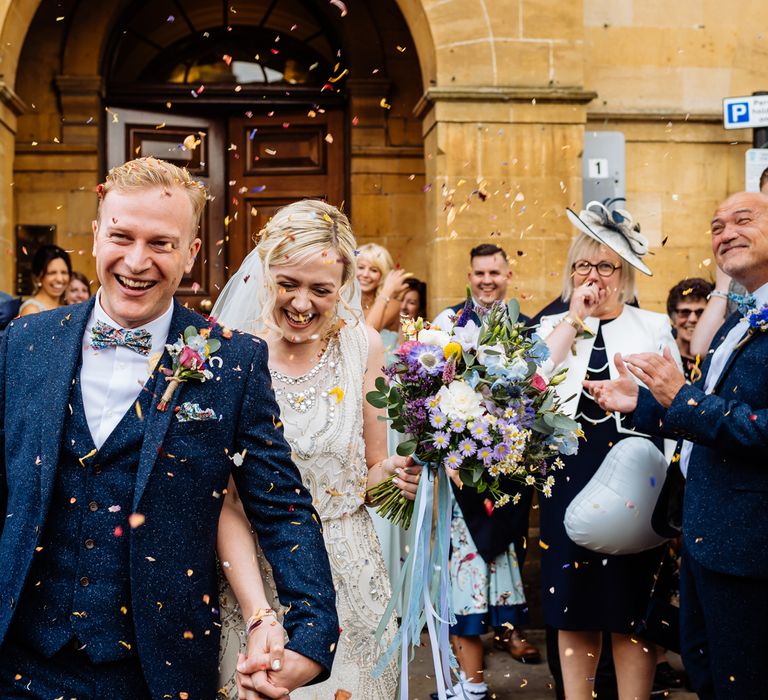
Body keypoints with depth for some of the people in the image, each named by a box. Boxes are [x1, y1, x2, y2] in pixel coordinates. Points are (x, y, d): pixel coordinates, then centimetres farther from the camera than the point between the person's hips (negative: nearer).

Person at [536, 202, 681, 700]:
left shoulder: (655, 328, 6)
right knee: (574, 607, 9)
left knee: (631, 610, 3)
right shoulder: (554, 328, 10)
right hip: (569, 477, 2)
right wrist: (575, 320, -7)